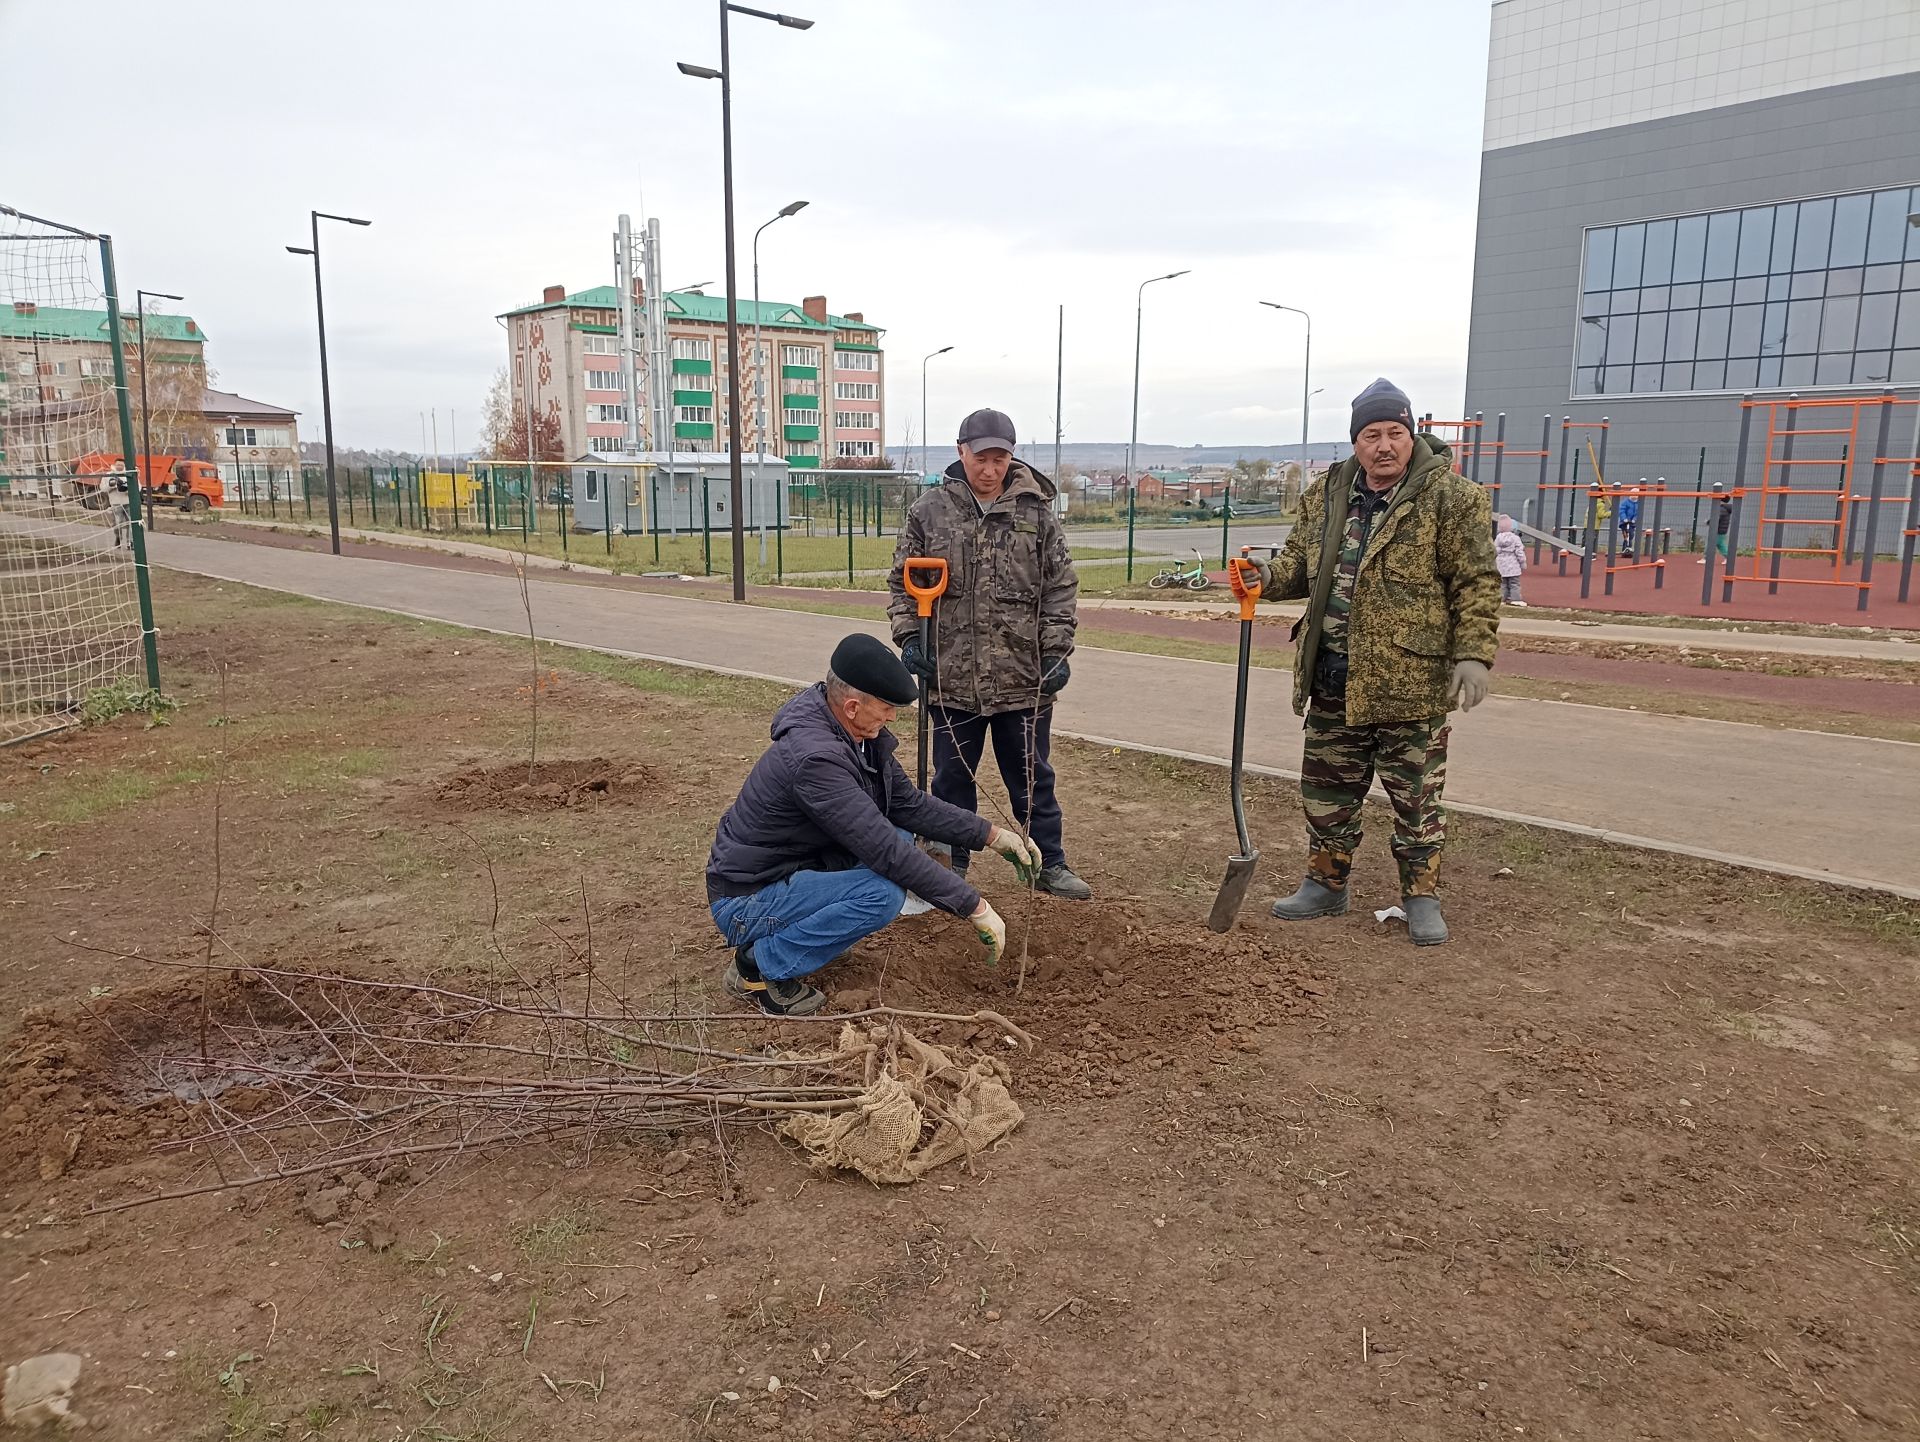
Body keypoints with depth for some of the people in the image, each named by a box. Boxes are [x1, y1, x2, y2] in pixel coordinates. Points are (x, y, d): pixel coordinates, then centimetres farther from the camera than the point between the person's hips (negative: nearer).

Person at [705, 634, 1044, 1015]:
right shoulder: (815, 757, -31)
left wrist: (991, 835, -1)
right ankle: (759, 965, -10)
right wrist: (974, 906, -27)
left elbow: (910, 804, 6)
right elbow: (886, 852, -32)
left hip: (793, 870, 9)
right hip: (744, 902, -9)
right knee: (883, 892, -28)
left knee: (901, 835, 4)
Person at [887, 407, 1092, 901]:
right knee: (952, 778, 13)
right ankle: (951, 865, 28)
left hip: (1024, 678, 0)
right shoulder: (928, 511, 0)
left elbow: (1061, 588, 2)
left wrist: (1057, 650, -3)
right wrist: (908, 637, -6)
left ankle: (1049, 864, 26)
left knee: (1033, 778, 12)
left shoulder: (1036, 511, 0)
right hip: (951, 677, 0)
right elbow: (903, 583, 6)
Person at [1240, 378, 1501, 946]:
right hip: (1333, 681, 5)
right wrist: (1269, 575, -3)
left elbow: (1476, 583, -8)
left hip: (1411, 681, -5)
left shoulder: (1449, 496, -8)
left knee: (1417, 797, 7)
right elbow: (1301, 561, 18)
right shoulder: (1325, 495, 7)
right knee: (1328, 791, 15)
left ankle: (1421, 896, 22)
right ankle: (1326, 883, 32)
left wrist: (1473, 654, -16)